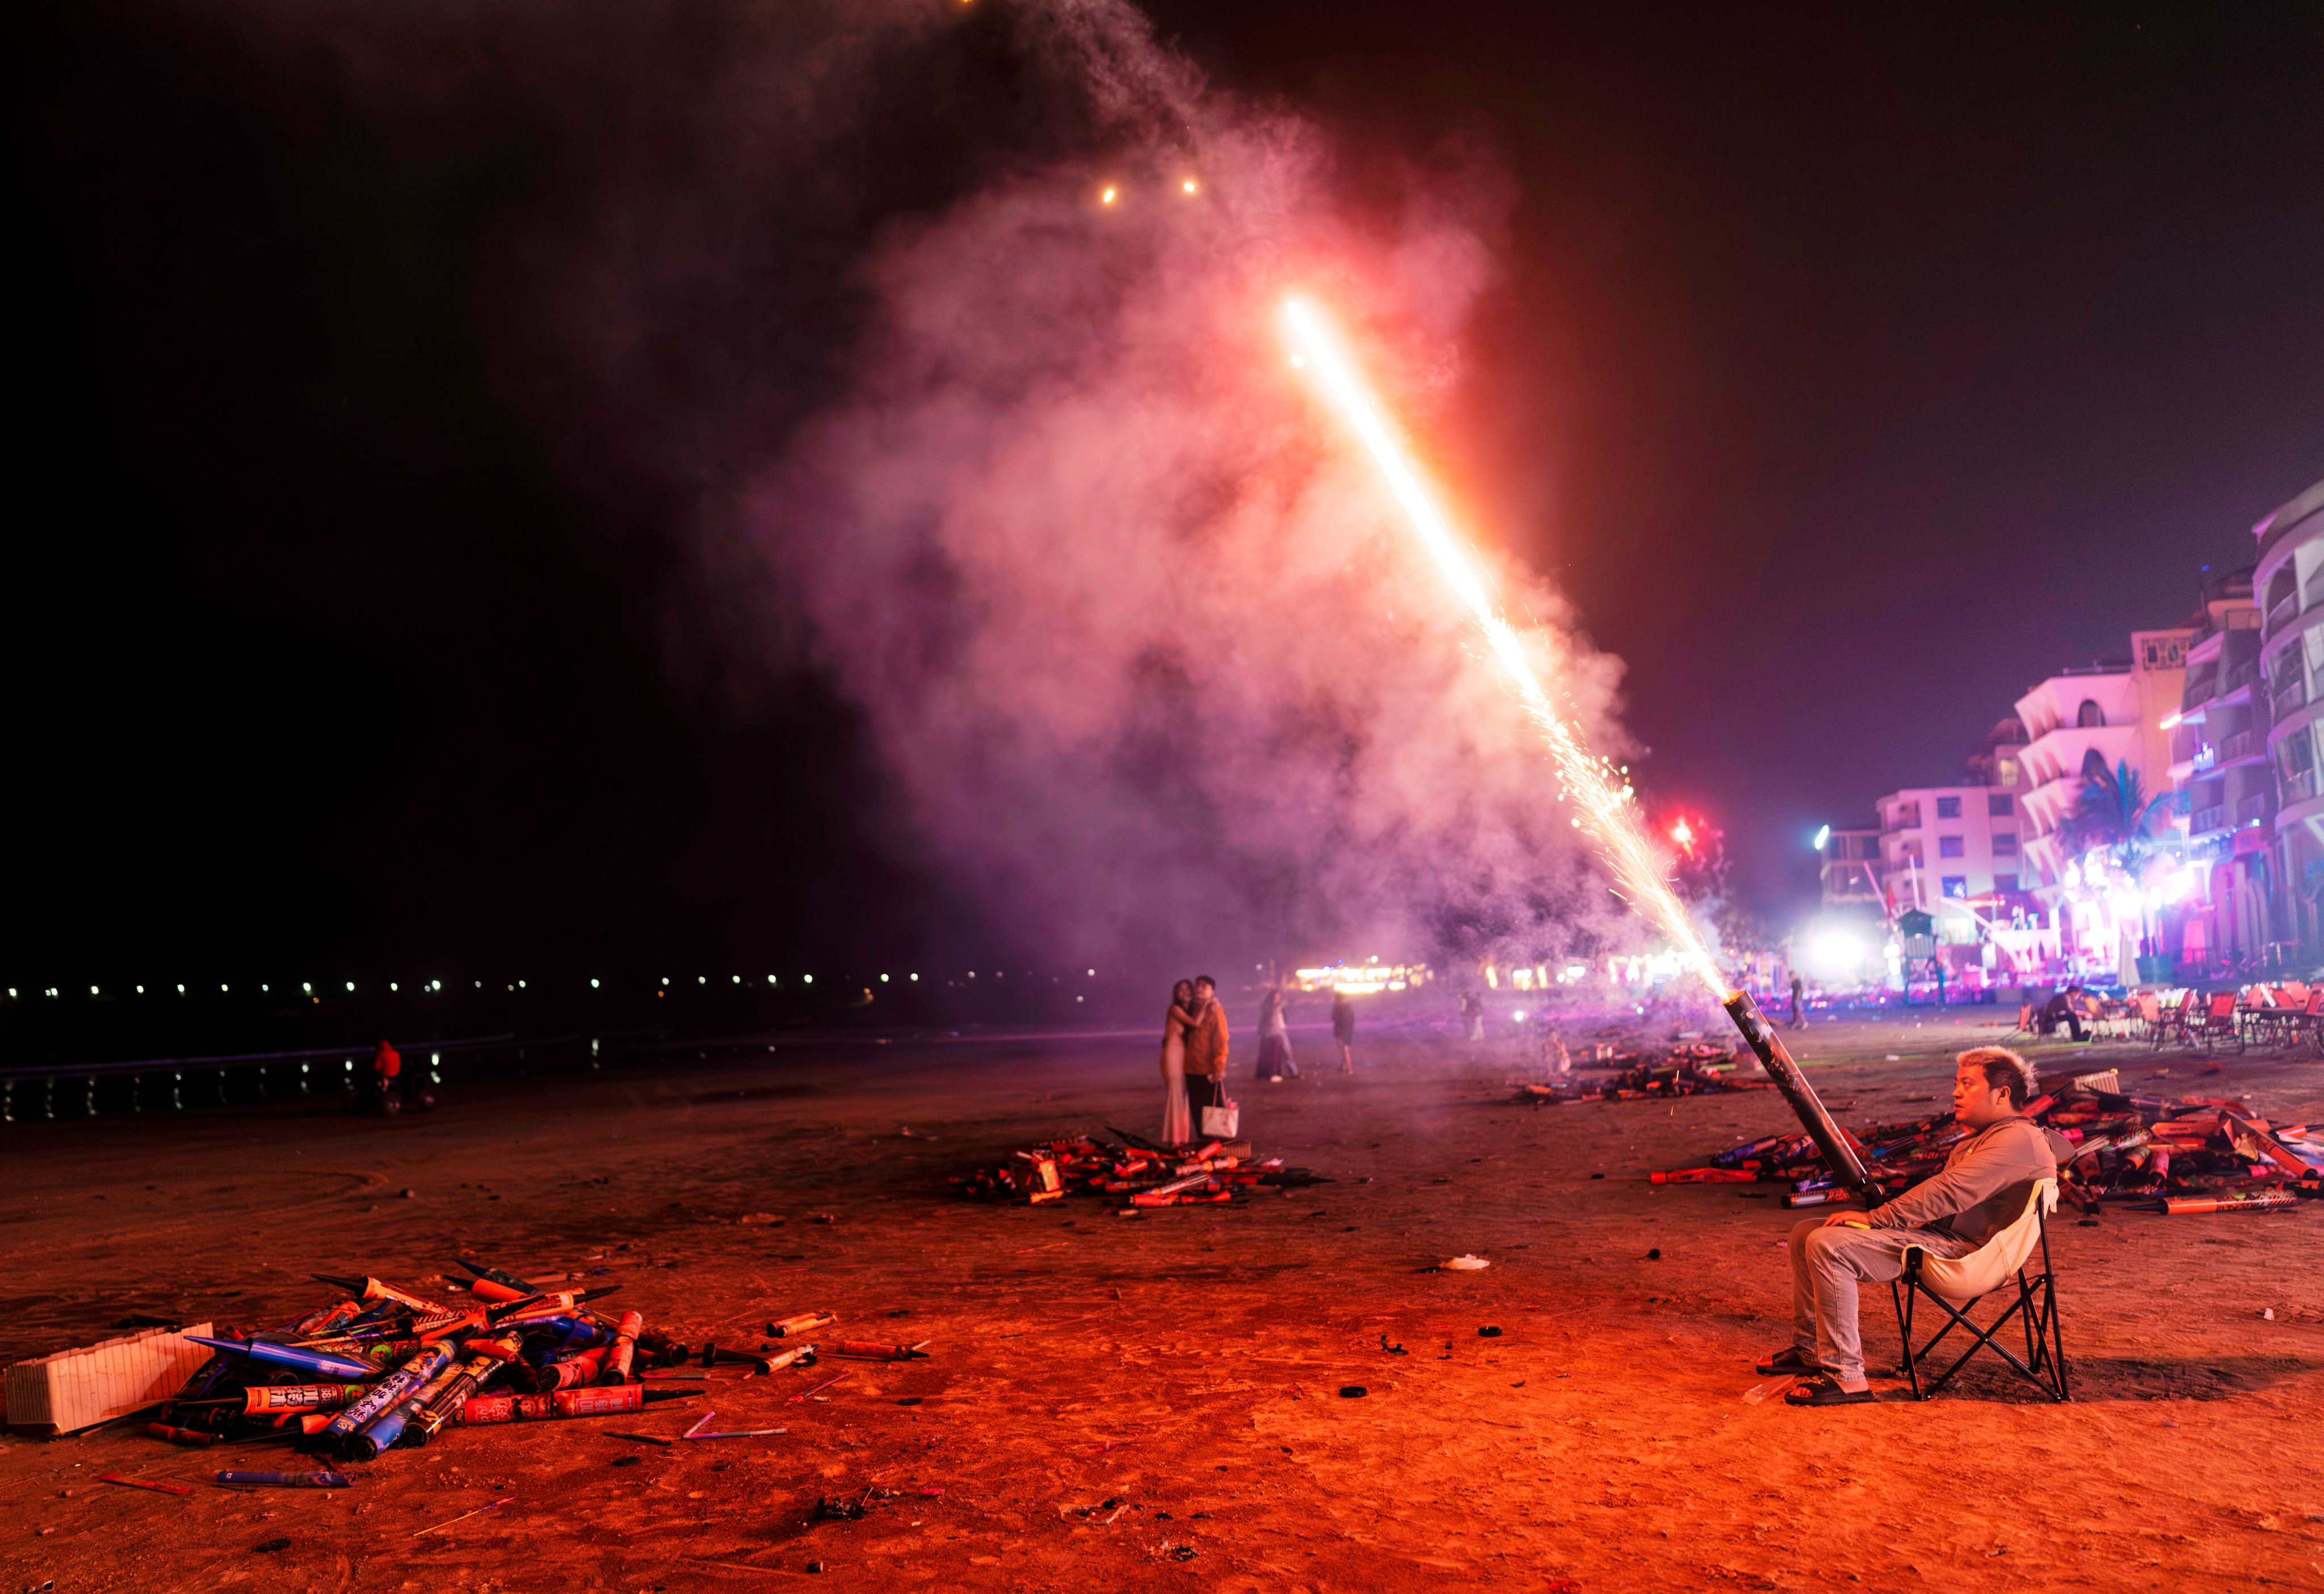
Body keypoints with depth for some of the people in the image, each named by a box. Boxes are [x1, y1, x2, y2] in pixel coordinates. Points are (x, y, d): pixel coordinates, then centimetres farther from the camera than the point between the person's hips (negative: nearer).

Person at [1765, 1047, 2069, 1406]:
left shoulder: (2019, 1138, -12)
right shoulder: (1982, 1140, 24)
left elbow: (1949, 1193, -22)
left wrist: (1876, 1218, -20)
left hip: (1957, 1250, -11)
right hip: (1935, 1231, 11)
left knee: (1828, 1245, -28)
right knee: (1806, 1233, 8)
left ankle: (1845, 1376, -25)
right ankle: (1808, 1347, 14)